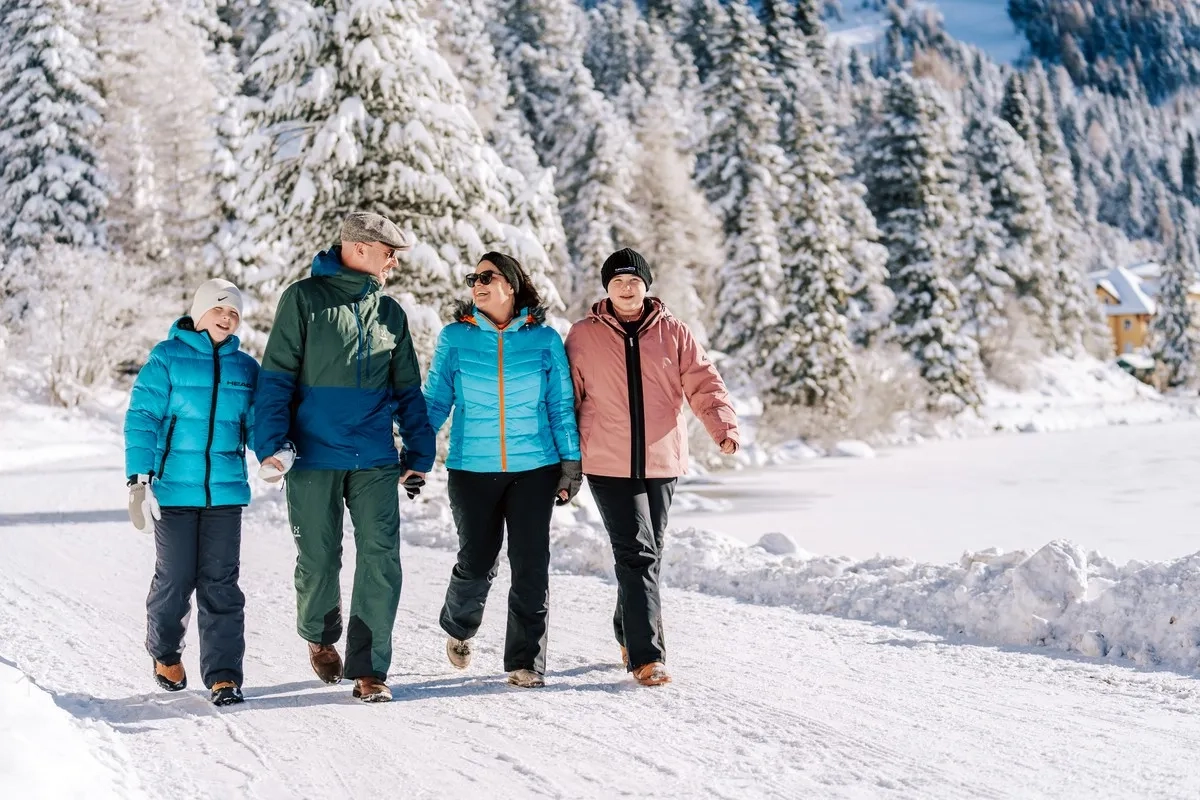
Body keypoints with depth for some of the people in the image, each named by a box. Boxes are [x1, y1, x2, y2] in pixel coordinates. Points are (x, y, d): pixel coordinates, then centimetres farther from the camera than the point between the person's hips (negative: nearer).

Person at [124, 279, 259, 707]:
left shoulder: (246, 368, 9)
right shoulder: (166, 359, -1)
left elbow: (257, 423, 11)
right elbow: (141, 419, -4)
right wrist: (140, 478, -12)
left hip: (225, 491, 2)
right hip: (174, 490, -2)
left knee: (221, 583, -1)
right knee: (175, 579, 4)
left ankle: (223, 674, 0)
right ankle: (165, 654, 30)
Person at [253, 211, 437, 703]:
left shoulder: (390, 313, 14)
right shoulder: (304, 299, 0)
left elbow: (408, 389, 18)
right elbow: (277, 377, -3)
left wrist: (419, 451, 13)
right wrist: (272, 443, -13)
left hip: (376, 460, 3)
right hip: (314, 458, -3)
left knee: (381, 560, -7)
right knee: (318, 560, 7)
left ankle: (368, 667, 0)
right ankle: (320, 637, 35)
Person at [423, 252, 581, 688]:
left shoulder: (544, 340, 3)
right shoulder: (455, 338, 3)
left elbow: (561, 406, 7)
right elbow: (435, 401, 6)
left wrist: (571, 462, 4)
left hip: (535, 468, 0)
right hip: (472, 469, 0)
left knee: (531, 567, 0)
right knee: (476, 562, 7)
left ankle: (526, 661, 10)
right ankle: (459, 627, 38)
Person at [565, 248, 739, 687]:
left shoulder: (674, 334, 5)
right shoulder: (583, 337, 2)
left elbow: (704, 383, -1)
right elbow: (566, 400, 7)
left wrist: (724, 428, -18)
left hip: (662, 463, 3)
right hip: (608, 466, -3)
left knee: (647, 555, 13)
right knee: (637, 555, -10)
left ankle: (628, 634, 33)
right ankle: (646, 655, -9)